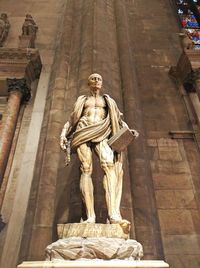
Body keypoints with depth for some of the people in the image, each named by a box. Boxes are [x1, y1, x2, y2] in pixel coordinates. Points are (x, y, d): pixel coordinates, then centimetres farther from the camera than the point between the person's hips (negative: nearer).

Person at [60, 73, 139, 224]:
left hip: (101, 134, 0)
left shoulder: (108, 100, 27)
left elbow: (118, 119, 17)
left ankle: (114, 215, -39)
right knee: (86, 169, -17)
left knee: (109, 164, -28)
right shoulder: (82, 100, 27)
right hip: (83, 133, 1)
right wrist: (63, 135, 7)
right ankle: (90, 217, -22)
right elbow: (72, 119, 22)